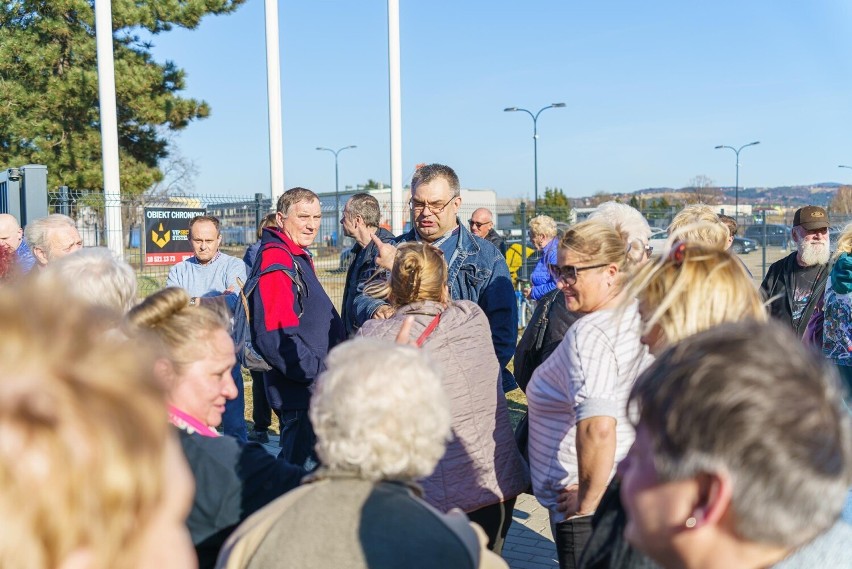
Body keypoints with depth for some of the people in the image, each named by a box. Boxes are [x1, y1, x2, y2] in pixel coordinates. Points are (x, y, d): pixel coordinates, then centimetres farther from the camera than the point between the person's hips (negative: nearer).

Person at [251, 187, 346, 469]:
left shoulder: (299, 257, 16)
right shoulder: (275, 259, -17)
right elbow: (275, 336, -26)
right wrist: (318, 371, -22)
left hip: (313, 391, 10)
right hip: (300, 392, -10)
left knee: (294, 469, 20)